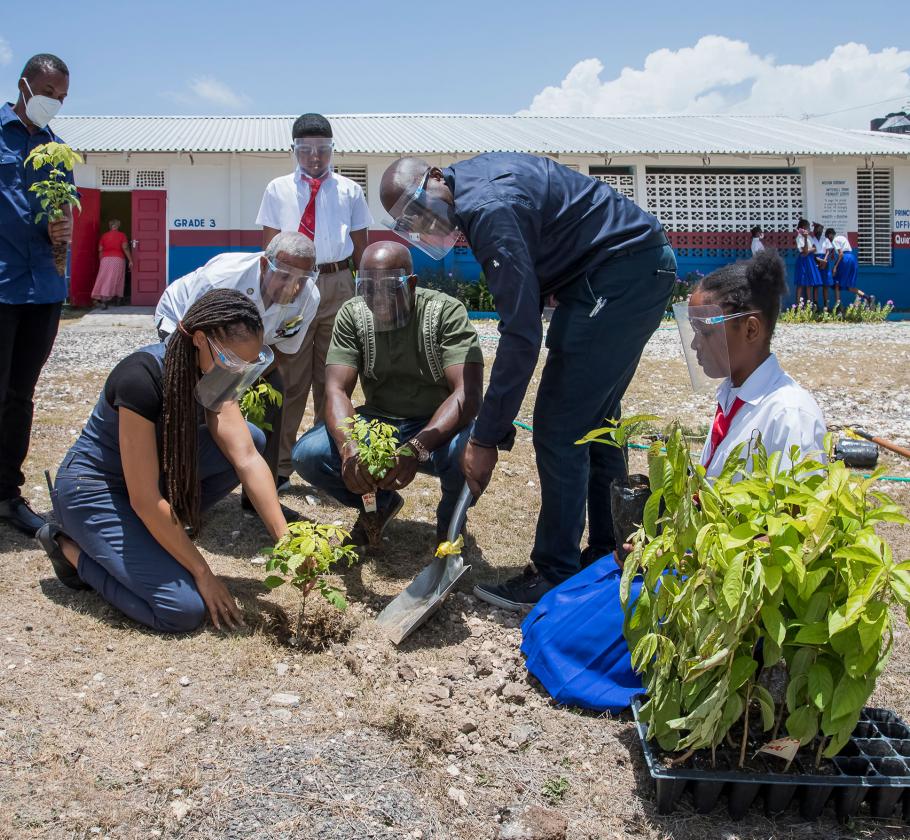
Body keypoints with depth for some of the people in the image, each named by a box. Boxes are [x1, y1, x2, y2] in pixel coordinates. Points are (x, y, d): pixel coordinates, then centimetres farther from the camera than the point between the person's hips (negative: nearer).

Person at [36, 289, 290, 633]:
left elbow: (247, 457, -13)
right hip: (92, 489, -8)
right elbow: (145, 500, -29)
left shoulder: (212, 373, -9)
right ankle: (72, 548, 1)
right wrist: (203, 574, -23)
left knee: (251, 438, -9)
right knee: (185, 609, -20)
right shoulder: (142, 379, -32)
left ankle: (160, 531, 2)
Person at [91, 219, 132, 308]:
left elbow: (100, 250, 8)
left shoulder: (104, 236, 9)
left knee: (104, 279, 2)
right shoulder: (121, 235, 0)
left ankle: (100, 299, -7)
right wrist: (130, 260, -5)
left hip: (105, 259, 3)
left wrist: (101, 261, 16)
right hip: (118, 259, -3)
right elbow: (125, 248, -7)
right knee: (115, 280, 2)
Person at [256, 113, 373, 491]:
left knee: (332, 376, 9)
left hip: (337, 285, 1)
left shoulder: (349, 190, 10)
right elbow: (269, 246, 7)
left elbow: (361, 247, 11)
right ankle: (280, 464, 9)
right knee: (290, 377, 1)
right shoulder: (278, 190, 9)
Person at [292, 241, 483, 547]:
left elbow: (468, 394, -29)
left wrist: (417, 448, -45)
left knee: (467, 454, -37)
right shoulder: (351, 315, -8)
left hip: (438, 427, -3)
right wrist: (348, 448, -38)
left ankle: (449, 522, 0)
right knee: (307, 455, -21)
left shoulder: (447, 312, -19)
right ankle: (379, 502, 11)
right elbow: (336, 390, -15)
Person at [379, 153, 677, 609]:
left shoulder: (488, 209, -23)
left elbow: (522, 333, -26)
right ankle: (609, 553, 27)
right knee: (594, 418, 17)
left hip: (620, 275, -10)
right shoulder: (472, 177, 7)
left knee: (559, 429, -8)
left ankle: (555, 577, 1)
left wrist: (486, 438, -23)